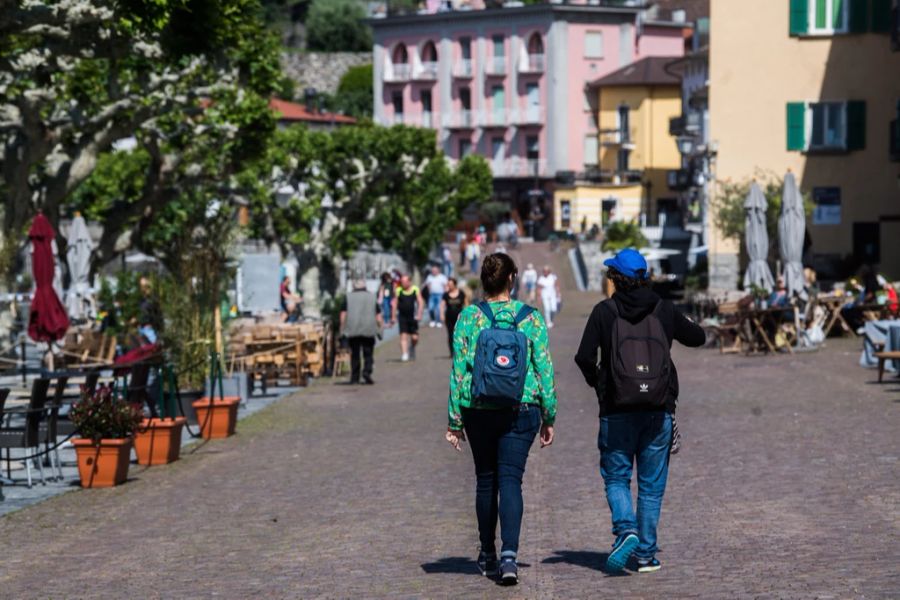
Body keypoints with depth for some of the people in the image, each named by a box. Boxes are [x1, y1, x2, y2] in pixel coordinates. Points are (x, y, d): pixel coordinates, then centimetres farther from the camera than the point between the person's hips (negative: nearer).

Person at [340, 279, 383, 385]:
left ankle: (354, 377, 8)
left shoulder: (348, 297, 7)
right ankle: (367, 372, -16)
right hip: (369, 331, 0)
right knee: (368, 353, 4)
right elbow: (378, 316, 5)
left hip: (352, 331, 0)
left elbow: (343, 315, 0)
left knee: (354, 354, 8)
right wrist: (379, 328, 12)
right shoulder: (372, 297, 9)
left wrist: (342, 329, 5)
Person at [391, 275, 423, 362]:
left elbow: (420, 302, -1)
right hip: (402, 317, 0)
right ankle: (404, 354, -11)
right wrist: (393, 317, 4)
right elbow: (394, 304, 8)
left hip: (413, 317, 0)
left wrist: (419, 314, -13)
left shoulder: (415, 290, 1)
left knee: (414, 338, 0)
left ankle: (412, 348, 31)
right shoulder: (398, 291, 3)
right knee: (403, 336, -10)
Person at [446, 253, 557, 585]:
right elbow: (544, 368, 0)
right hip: (521, 408, -1)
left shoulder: (468, 317, -2)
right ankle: (509, 554, -18)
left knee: (485, 480, 14)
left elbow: (459, 370, -2)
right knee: (510, 479, -2)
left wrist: (454, 420, 3)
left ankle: (488, 555, 24)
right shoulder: (531, 317, -1)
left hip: (478, 409, 1)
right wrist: (549, 417, 8)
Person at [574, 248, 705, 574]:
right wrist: (682, 323, 36)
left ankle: (626, 528, -15)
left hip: (618, 411, -2)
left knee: (616, 477, 10)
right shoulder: (664, 309, 3)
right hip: (659, 410, 2)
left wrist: (595, 381, 8)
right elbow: (697, 338, 17)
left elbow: (585, 357, -12)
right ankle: (647, 553, 9)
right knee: (652, 485, 10)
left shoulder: (604, 311, -5)